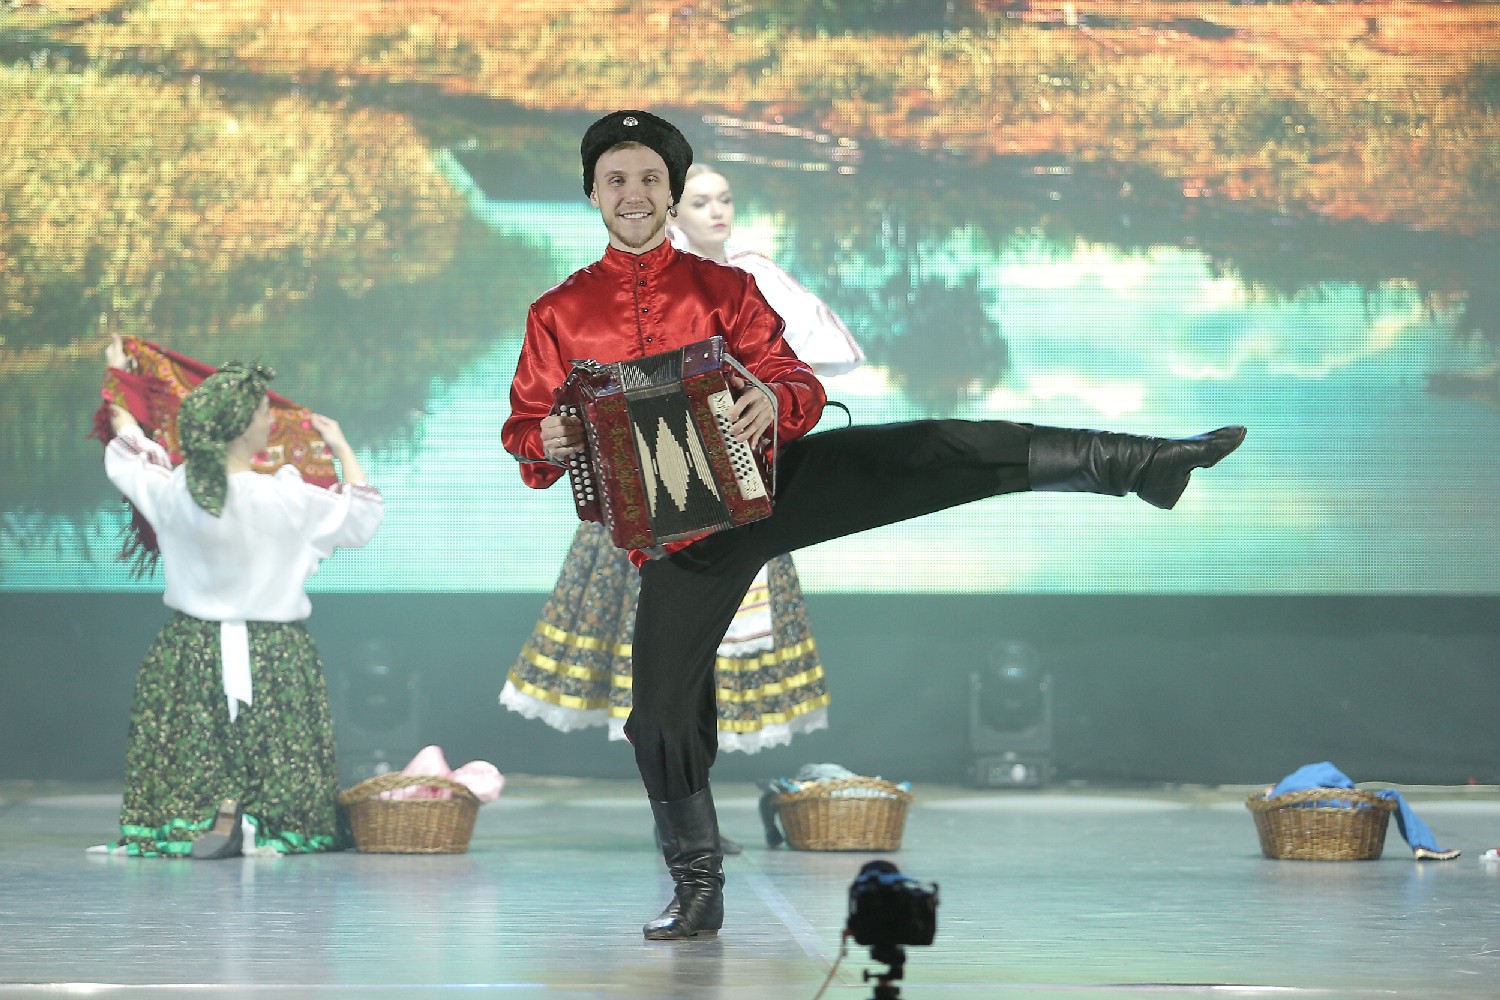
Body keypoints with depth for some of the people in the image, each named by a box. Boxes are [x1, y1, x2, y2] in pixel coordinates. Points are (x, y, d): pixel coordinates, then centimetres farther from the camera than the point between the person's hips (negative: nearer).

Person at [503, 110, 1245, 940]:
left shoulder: (722, 287, 6)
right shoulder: (558, 315, 7)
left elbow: (798, 387, 3)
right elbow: (523, 427, 11)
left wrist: (774, 400, -23)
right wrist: (545, 443, -15)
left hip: (770, 476, -1)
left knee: (954, 452, -17)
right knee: (662, 716, -2)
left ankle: (1148, 463, -16)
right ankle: (698, 891, 16)